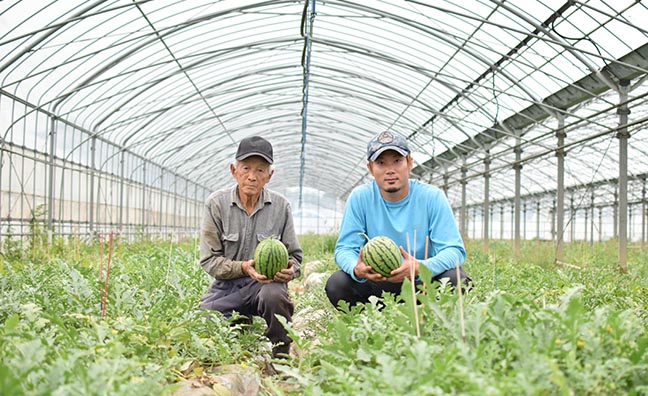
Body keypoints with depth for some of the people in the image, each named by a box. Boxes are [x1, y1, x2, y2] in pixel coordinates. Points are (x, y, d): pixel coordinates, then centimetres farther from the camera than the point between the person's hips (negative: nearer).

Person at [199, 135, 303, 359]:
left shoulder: (281, 206, 0)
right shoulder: (216, 204, -3)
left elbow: (294, 255, 8)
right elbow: (209, 260, -5)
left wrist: (291, 269, -18)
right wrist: (243, 267, -23)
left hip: (267, 282, -1)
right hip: (227, 285, 1)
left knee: (274, 295, -37)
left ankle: (282, 360, -12)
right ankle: (244, 323, 15)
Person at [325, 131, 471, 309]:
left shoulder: (432, 197, -9)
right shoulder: (360, 197, -6)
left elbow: (454, 250, -15)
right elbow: (344, 249, -7)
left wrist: (421, 267, -37)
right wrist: (357, 268, -33)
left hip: (423, 282, 0)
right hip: (377, 283, 1)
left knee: (457, 279, -30)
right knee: (336, 283, -26)